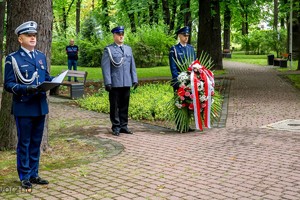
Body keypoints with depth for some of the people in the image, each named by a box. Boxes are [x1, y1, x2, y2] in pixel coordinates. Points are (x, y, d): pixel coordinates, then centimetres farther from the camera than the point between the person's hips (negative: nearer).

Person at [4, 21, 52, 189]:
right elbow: (8, 84, -10)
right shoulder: (13, 59, -5)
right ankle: (25, 177, 16)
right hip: (23, 107, -5)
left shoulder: (41, 56, 12)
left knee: (36, 143, 12)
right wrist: (26, 89, -26)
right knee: (24, 143, 4)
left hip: (40, 106, 5)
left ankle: (34, 174, 24)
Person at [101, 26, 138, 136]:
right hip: (115, 84, -4)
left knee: (125, 106, 9)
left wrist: (134, 80, 9)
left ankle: (124, 126, 18)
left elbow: (132, 65, 15)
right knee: (115, 106, 2)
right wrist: (108, 83, -12)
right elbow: (105, 67, -5)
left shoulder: (128, 49, 15)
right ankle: (116, 127, 10)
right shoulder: (108, 50, 0)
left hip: (126, 83, 4)